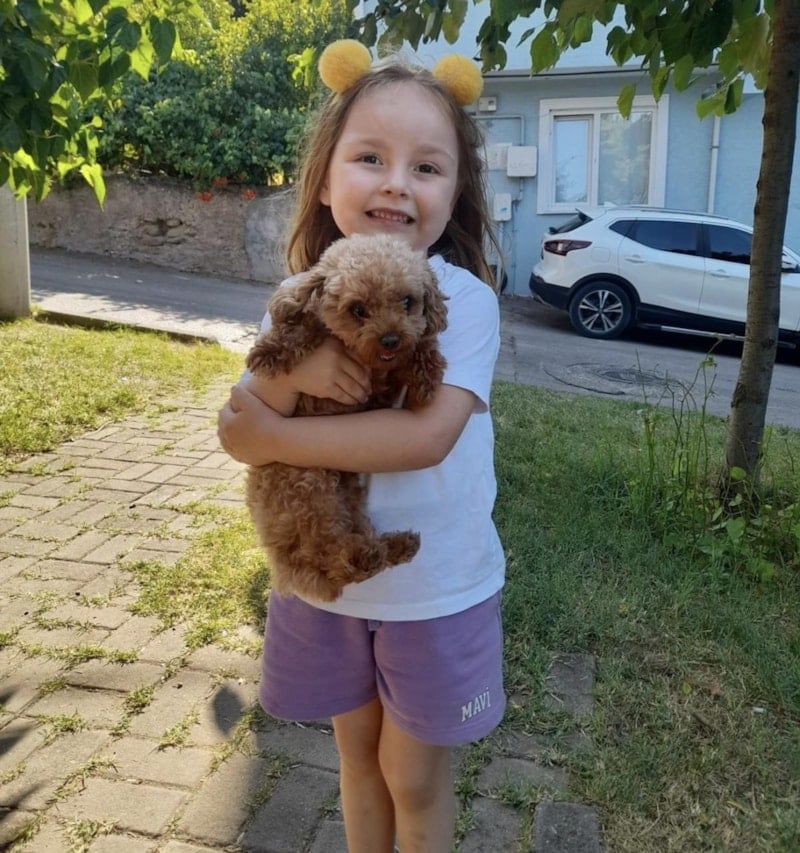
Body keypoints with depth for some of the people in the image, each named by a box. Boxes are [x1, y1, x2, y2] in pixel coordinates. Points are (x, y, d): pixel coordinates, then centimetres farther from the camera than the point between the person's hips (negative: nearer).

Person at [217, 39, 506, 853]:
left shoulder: (464, 299, -18)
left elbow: (429, 436, -29)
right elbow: (242, 429, -9)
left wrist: (277, 437, -25)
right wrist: (289, 371, -30)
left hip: (435, 589, -3)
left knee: (414, 776, 16)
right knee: (356, 753, 24)